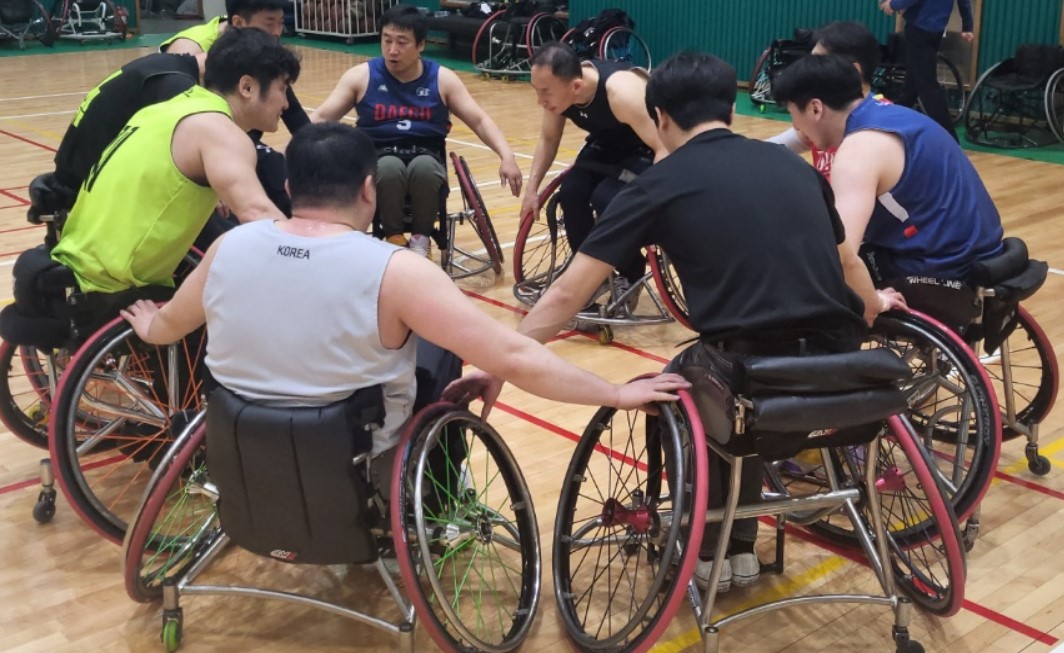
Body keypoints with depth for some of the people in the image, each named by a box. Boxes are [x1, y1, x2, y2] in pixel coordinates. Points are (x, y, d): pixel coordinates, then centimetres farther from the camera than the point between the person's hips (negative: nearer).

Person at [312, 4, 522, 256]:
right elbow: (321, 119, 1)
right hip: (378, 161, 0)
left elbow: (480, 121, 4)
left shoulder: (442, 79, 5)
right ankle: (393, 238, -13)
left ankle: (421, 238, -11)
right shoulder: (360, 77, 2)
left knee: (423, 166, -35)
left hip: (426, 159, 1)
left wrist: (507, 157, -12)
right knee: (390, 166, -36)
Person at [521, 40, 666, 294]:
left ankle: (631, 276, -1)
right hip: (607, 143, 6)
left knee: (606, 199, -27)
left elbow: (665, 148, -36)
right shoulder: (558, 88, -19)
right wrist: (532, 190, -6)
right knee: (570, 193, -17)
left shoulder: (621, 93, -39)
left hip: (647, 148, -6)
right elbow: (548, 140, 0)